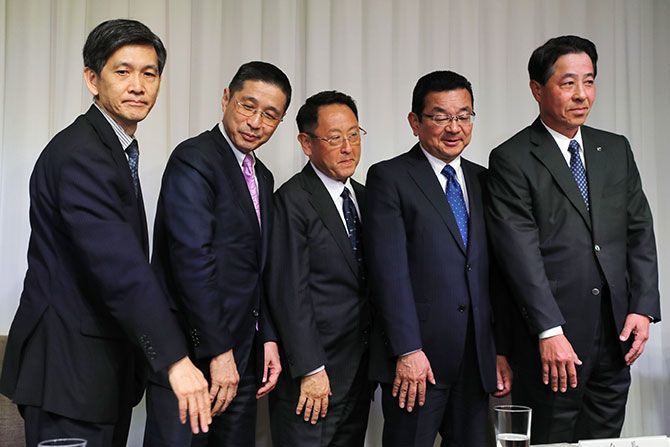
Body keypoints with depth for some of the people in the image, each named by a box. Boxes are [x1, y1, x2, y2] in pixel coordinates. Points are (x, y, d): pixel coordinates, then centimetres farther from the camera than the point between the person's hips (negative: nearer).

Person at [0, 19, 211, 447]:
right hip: (68, 367, -10)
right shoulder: (79, 154, -18)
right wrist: (176, 359, -32)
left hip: (107, 363, 10)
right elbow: (120, 265, -28)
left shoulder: (115, 150, 14)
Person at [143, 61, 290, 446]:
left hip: (240, 356, 8)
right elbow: (192, 260, -20)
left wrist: (268, 338, 8)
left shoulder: (263, 178, 15)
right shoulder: (194, 159, -12)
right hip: (192, 352, -8)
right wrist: (218, 352, -20)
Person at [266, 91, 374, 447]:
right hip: (313, 371, -7)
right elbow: (289, 293, -16)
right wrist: (311, 370, -17)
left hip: (359, 371, 7)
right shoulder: (293, 200, -11)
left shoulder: (363, 197, 12)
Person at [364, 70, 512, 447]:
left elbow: (494, 273, 14)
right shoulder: (389, 178, -3)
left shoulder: (482, 181, 15)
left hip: (477, 360, 5)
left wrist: (500, 349, 9)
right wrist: (408, 351, -16)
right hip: (416, 359, -5)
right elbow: (390, 271, -11)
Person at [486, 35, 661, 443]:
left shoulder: (617, 150, 13)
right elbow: (521, 251, -12)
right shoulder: (512, 159, -5)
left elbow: (640, 232, 12)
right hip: (551, 338, -5)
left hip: (615, 334, 5)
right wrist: (549, 332, -17)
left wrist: (643, 308, 1)